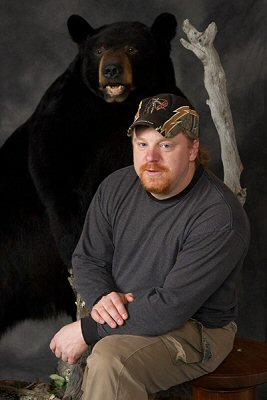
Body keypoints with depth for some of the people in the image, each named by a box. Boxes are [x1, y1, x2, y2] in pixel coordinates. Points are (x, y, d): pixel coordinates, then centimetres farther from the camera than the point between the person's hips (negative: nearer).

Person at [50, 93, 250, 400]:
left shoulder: (219, 216, -23)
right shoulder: (115, 187, -2)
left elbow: (172, 307, -26)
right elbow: (87, 259, 7)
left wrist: (87, 330, -23)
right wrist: (102, 297, -17)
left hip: (195, 329, -6)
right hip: (122, 317, 6)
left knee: (109, 361, -31)